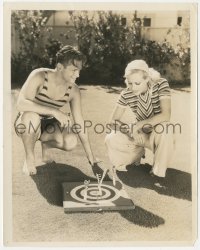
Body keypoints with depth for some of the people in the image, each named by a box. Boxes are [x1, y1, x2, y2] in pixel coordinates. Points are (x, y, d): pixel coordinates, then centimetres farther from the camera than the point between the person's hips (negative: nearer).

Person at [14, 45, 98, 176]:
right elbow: (21, 103, -37)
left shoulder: (73, 90, -13)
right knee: (32, 116, -39)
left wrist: (90, 155, -8)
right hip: (27, 124, -3)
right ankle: (29, 157, -13)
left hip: (48, 126, 3)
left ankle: (46, 144, 9)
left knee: (71, 142, -26)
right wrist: (54, 111, -43)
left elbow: (80, 122, -9)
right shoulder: (39, 76, -24)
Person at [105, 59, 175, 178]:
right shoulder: (126, 94, -12)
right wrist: (131, 131, -29)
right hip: (141, 134, 3)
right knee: (111, 140, -21)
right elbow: (113, 121, -11)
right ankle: (138, 152, 10)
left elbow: (166, 115, -30)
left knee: (163, 128, -39)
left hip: (160, 134, -3)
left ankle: (158, 172, -16)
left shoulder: (161, 84, -20)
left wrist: (138, 125, -34)